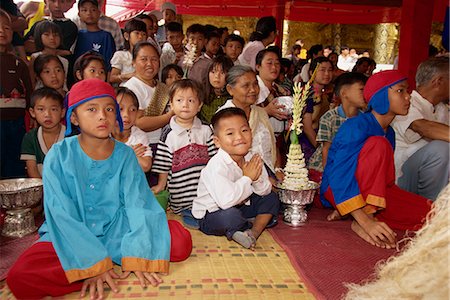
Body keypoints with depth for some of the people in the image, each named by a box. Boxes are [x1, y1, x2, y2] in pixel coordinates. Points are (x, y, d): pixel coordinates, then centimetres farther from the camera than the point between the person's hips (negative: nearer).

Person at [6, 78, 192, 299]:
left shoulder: (124, 154, -4)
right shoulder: (59, 156, -9)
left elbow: (138, 205, -11)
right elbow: (62, 216, -14)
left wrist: (137, 257, -24)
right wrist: (94, 264, -23)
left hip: (117, 231, 1)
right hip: (70, 236, -1)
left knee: (181, 241, -19)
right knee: (19, 278, -29)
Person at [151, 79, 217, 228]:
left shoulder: (206, 130, 3)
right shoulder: (169, 134, -4)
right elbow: (164, 165, 1)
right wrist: (161, 186, 4)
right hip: (181, 193, -2)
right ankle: (186, 212, 14)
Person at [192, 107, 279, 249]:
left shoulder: (251, 159, -5)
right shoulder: (216, 166, -28)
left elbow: (266, 191, 2)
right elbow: (226, 200, -41)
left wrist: (257, 178, -22)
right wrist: (247, 178, -27)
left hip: (239, 207, 8)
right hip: (209, 215, -8)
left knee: (271, 198, 5)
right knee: (230, 215, -39)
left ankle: (253, 232, -13)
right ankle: (259, 224, -4)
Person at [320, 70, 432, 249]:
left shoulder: (390, 133, 7)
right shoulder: (356, 126, -18)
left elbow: (385, 178, 10)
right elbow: (340, 176, -28)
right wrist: (366, 222, -35)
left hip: (368, 192, 7)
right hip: (336, 191, -7)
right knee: (378, 145, -27)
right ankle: (362, 221, -28)